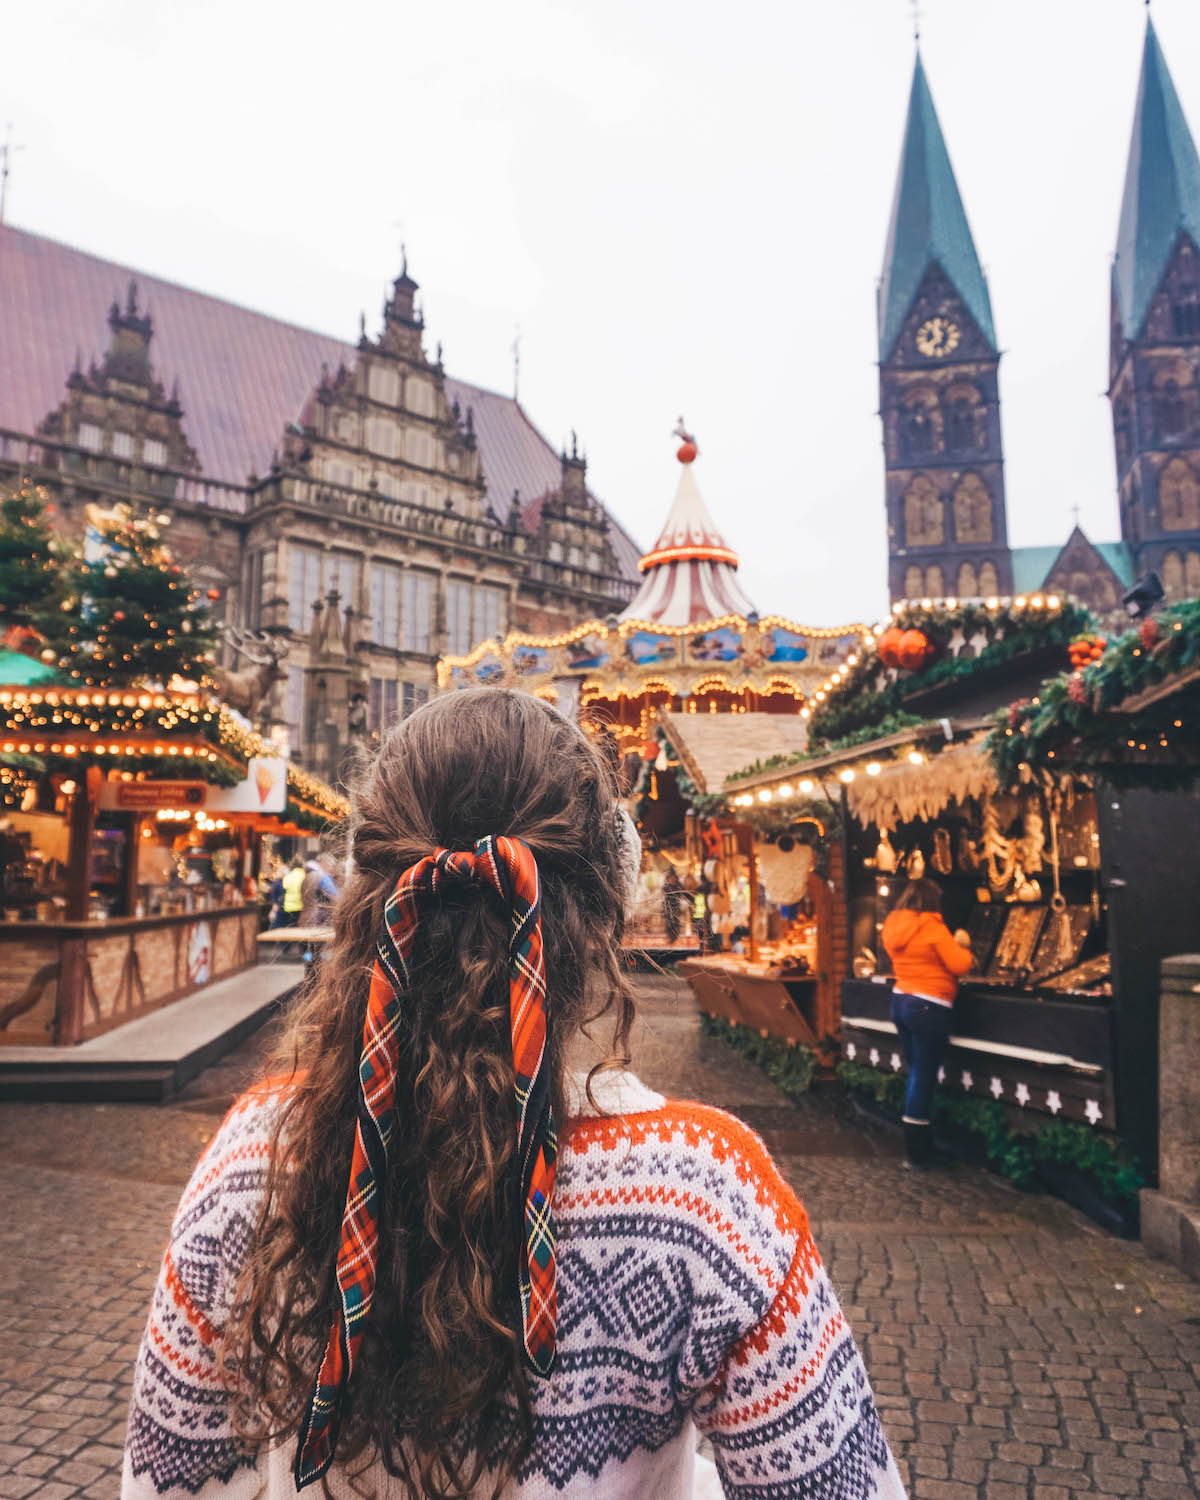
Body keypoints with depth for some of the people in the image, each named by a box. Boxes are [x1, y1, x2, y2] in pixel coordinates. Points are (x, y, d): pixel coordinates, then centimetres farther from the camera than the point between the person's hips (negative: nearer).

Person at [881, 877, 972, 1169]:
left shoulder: (894, 928, 8)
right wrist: (962, 945, 5)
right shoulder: (931, 927, -15)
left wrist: (950, 945, 18)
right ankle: (919, 1153, 5)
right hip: (929, 1007, -8)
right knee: (924, 1076, -2)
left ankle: (917, 1146, 22)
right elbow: (959, 966, -13)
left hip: (901, 1000, 8)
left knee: (916, 1073, 16)